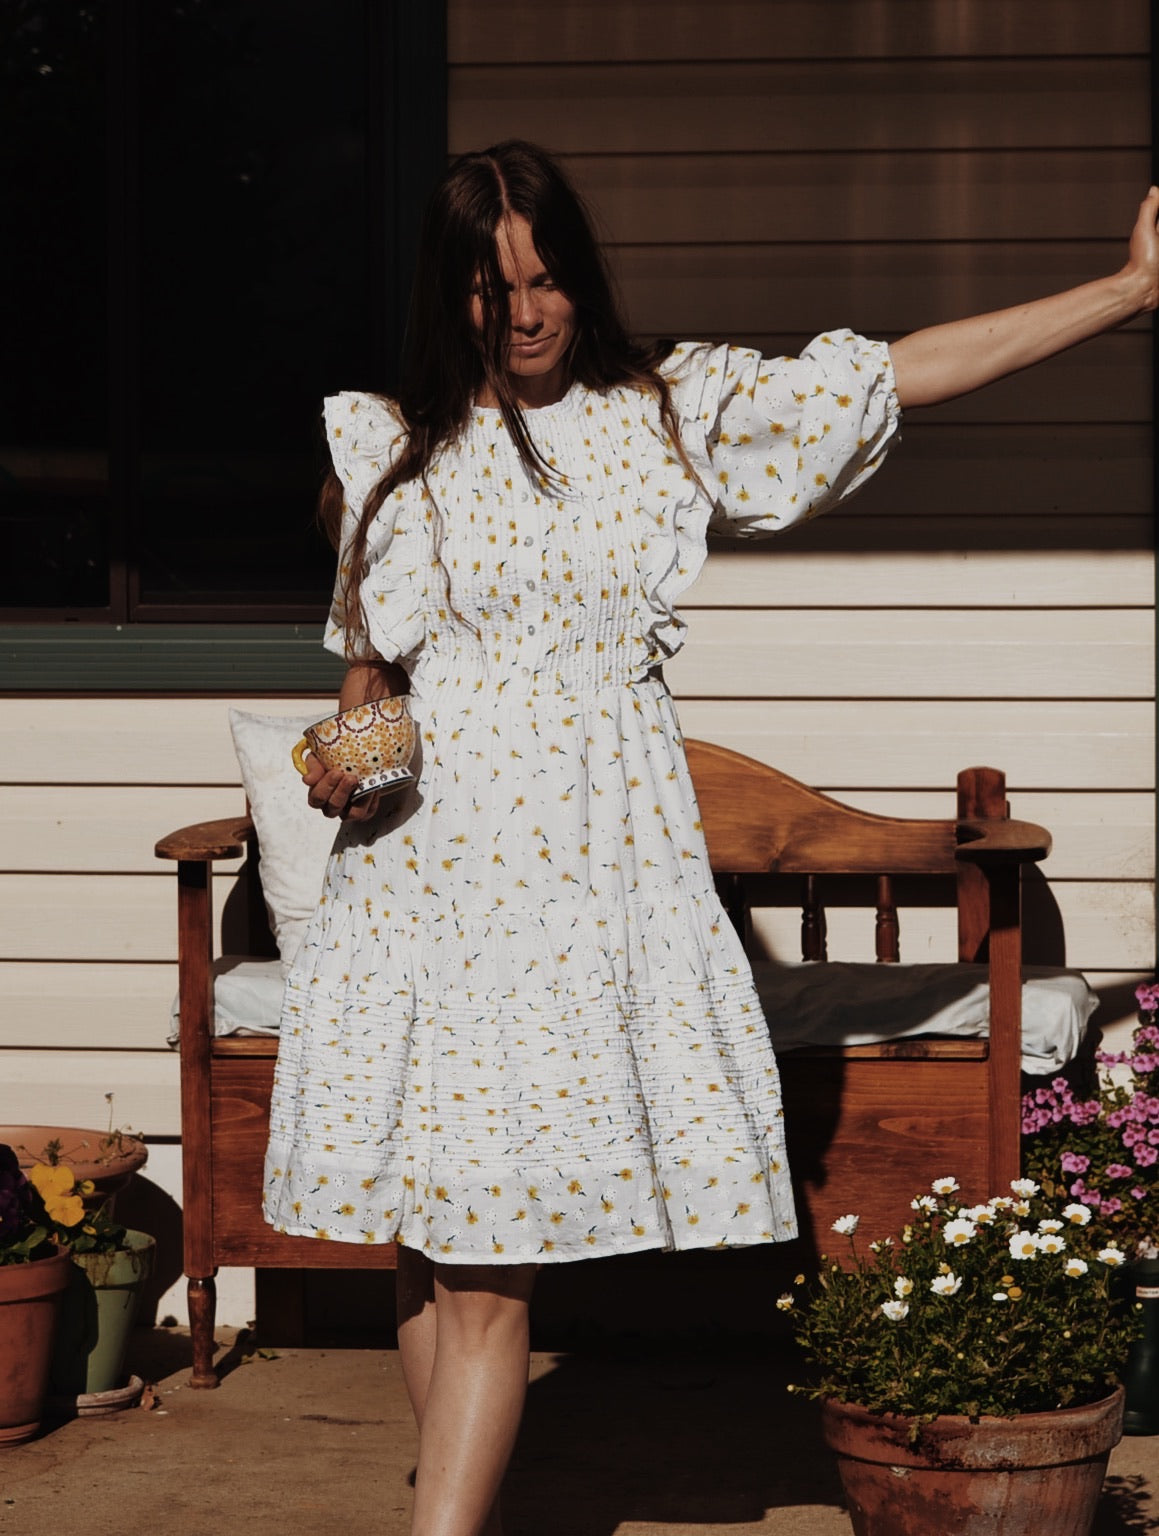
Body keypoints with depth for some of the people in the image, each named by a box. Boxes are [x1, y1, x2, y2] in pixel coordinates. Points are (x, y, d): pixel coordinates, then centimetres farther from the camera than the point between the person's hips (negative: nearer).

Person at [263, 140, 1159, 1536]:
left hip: (599, 862, -1)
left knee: (485, 1261, -7)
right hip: (434, 858, 1)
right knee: (432, 1251, 3)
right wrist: (342, 761, -7)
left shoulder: (674, 414, 7)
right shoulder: (395, 448, 8)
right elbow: (373, 659, 15)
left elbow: (909, 370, 7)